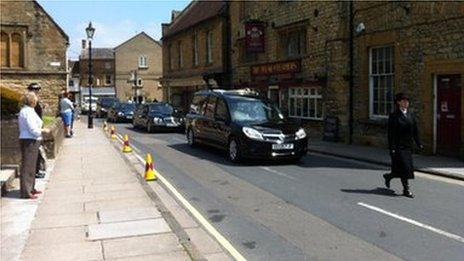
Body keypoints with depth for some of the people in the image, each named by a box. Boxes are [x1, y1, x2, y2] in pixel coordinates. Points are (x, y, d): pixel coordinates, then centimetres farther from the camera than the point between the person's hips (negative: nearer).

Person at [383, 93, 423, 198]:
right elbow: (391, 133, -10)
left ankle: (388, 176, 31)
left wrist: (419, 143, 5)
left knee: (407, 167, 8)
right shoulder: (394, 116, -7)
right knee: (404, 167, -8)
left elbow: (415, 131, 14)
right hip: (398, 145, -6)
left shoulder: (411, 115, 11)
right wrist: (392, 148, -16)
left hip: (408, 146, 6)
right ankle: (406, 189, 3)